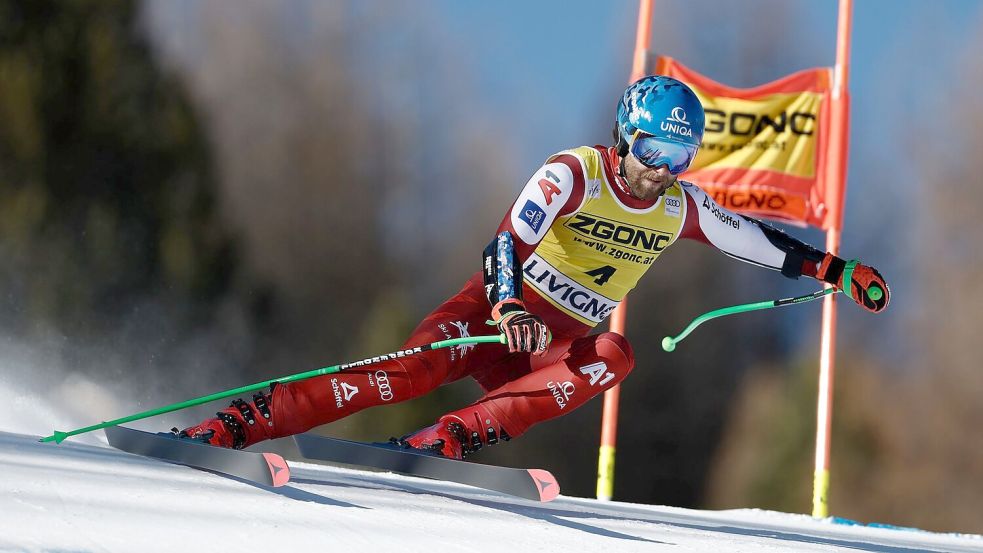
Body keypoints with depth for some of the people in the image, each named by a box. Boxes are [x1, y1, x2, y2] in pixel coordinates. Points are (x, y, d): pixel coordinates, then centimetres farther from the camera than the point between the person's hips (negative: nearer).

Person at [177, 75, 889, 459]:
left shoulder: (679, 210, 3)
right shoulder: (573, 175, -14)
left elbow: (760, 242, 16)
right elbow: (509, 242, -27)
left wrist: (836, 269, 11)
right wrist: (508, 305, -46)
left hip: (558, 346, 4)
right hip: (497, 316, -4)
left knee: (614, 356, -29)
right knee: (417, 370, -31)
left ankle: (450, 438, -40)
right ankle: (237, 423, -34)